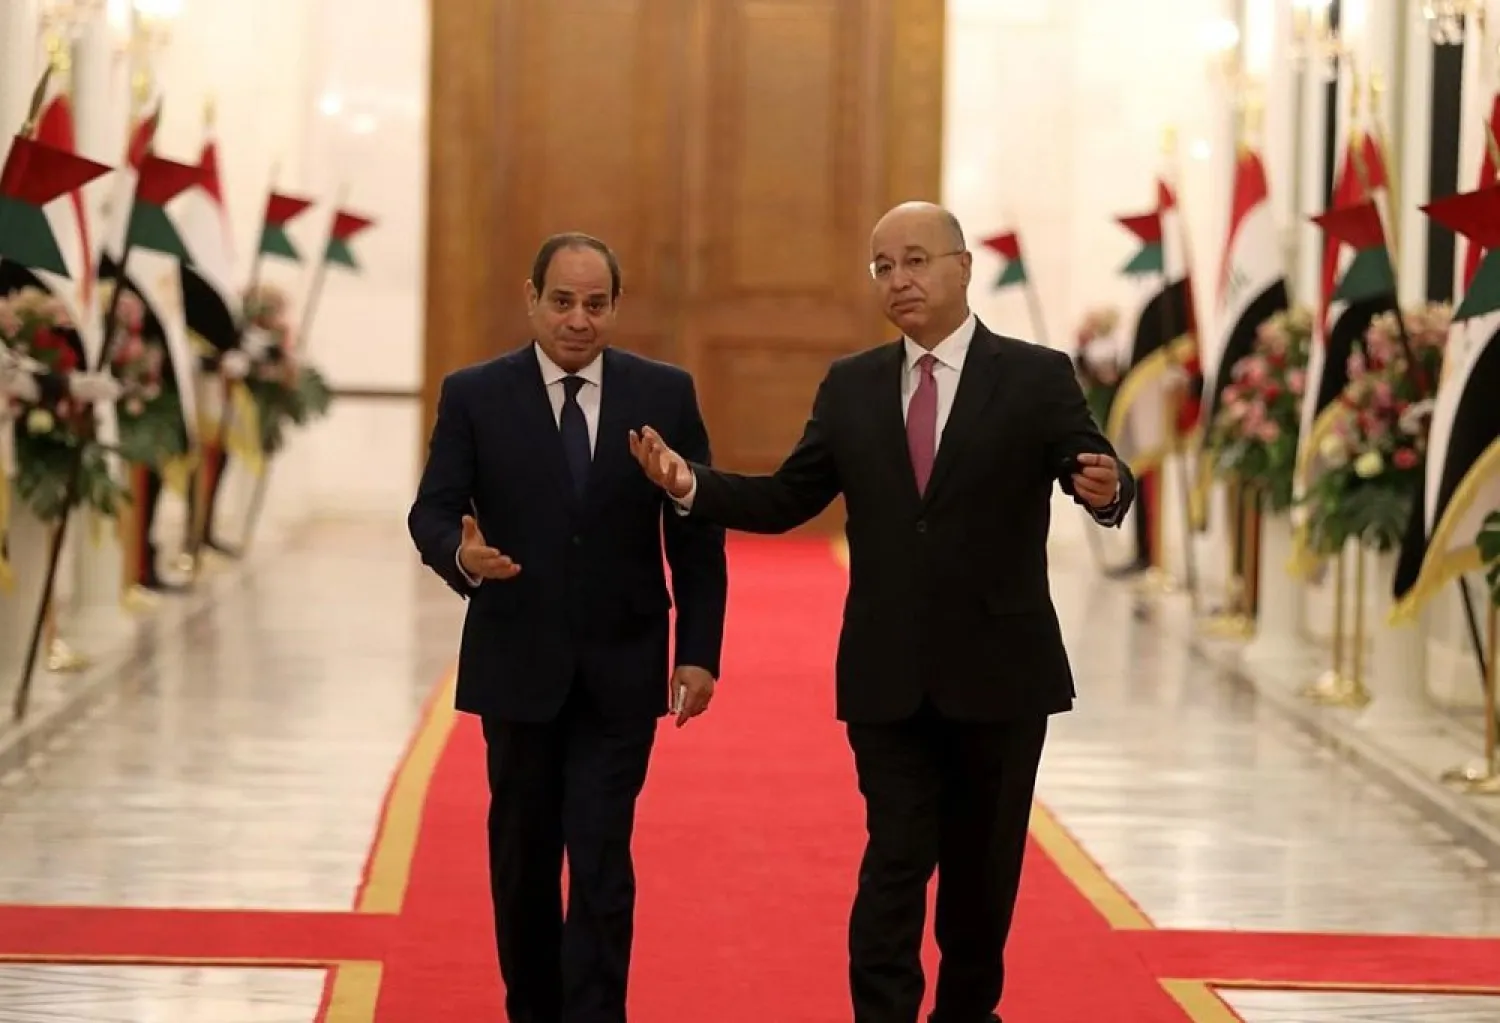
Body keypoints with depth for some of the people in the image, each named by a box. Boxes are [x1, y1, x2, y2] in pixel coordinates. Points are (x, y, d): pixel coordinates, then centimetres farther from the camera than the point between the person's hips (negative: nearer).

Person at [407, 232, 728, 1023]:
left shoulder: (665, 394, 1)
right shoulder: (475, 395, -2)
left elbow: (697, 535, 3)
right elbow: (431, 511, -6)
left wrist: (699, 653, -3)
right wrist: (461, 553, -30)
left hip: (621, 670, -1)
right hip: (518, 664, 1)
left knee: (601, 858, -7)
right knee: (523, 855, 11)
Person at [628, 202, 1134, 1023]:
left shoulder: (1037, 377, -3)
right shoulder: (849, 387, 6)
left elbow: (1093, 470, -14)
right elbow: (785, 500, 6)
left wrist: (1107, 489, -38)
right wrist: (692, 485, -9)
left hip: (999, 670, -1)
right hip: (887, 675, 1)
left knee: (981, 863, 12)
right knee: (896, 859, -3)